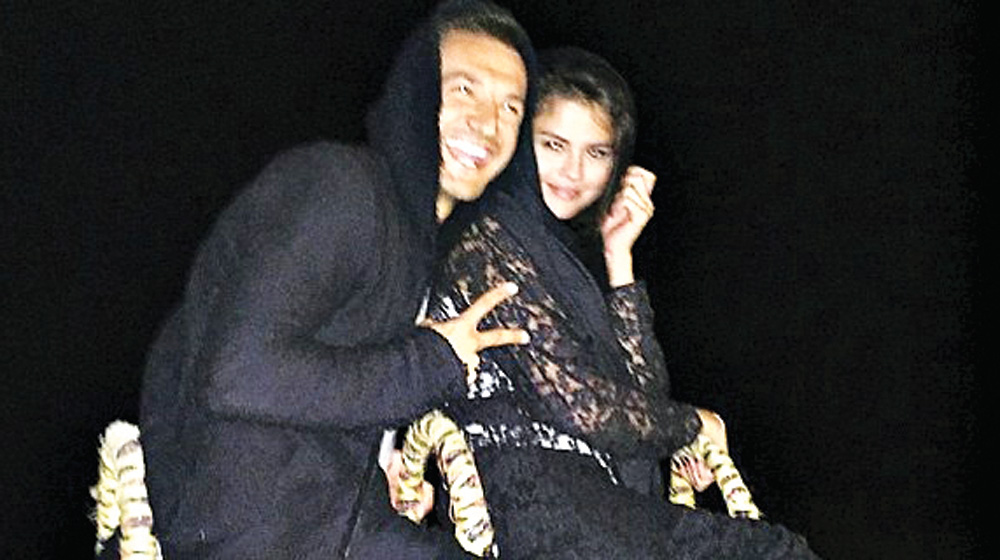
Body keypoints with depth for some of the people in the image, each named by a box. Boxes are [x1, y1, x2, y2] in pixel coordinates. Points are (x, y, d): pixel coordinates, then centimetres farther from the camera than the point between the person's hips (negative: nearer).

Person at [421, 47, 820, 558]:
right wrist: (693, 425, 5)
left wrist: (619, 258, 9)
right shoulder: (489, 243, -6)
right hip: (534, 512, -8)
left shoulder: (556, 250, 22)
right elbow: (581, 408, -12)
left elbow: (644, 396, 13)